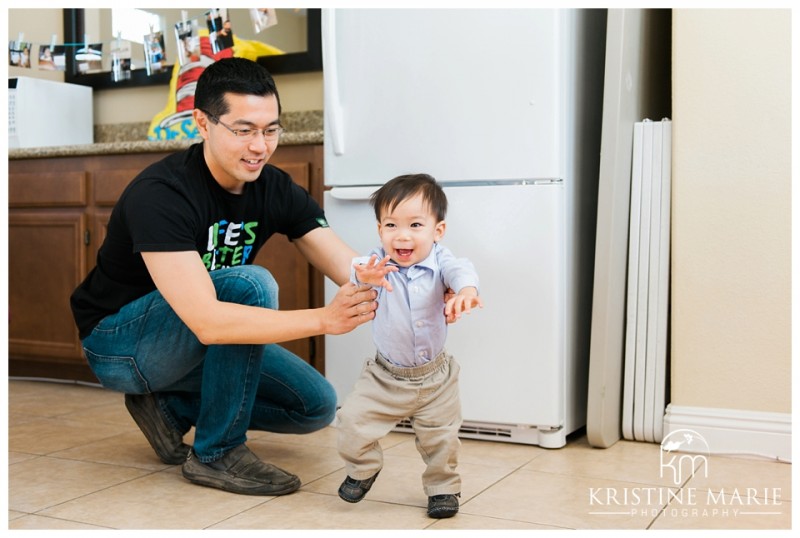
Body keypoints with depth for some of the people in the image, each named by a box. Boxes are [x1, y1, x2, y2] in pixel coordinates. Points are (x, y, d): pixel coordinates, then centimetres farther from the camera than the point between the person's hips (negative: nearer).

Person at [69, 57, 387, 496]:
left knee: (316, 405, -4)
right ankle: (216, 454, -16)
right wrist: (323, 319, -47)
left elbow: (359, 274, -17)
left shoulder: (277, 190, -10)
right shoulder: (160, 194, -30)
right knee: (251, 284, -32)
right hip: (120, 342, -6)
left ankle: (170, 407, 8)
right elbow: (207, 322, -41)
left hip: (194, 345, 7)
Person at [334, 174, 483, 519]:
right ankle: (364, 468, 23)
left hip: (434, 376, 0)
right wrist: (364, 278, -62)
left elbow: (460, 270, -36)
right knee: (353, 420, -7)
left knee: (440, 437, 7)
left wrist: (466, 290, -60)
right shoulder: (378, 264, -16)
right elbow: (357, 273, -36)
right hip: (385, 376, 0)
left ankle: (443, 487, 34)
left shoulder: (438, 261, -15)